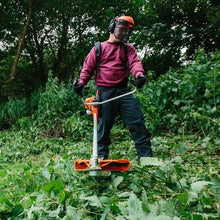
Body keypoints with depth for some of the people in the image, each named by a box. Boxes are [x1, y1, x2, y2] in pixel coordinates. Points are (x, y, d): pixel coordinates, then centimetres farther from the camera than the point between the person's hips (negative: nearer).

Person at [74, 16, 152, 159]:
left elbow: (135, 62, -1)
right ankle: (101, 155, 15)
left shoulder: (128, 48, 18)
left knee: (137, 122, -5)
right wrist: (81, 82, -8)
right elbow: (88, 68, 11)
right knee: (105, 123, 1)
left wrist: (139, 74, -24)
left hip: (123, 90, 2)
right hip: (105, 92, -2)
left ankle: (146, 156, 0)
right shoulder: (99, 48, 14)